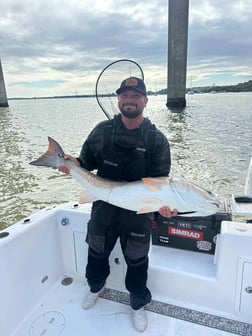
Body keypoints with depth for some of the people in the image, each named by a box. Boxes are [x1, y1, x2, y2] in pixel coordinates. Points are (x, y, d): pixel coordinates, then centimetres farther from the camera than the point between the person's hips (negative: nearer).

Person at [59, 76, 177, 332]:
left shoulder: (157, 140, -10)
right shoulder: (102, 131, -4)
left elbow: (160, 180, -9)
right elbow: (87, 160, 3)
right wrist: (75, 164, -18)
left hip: (138, 213, -2)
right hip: (103, 208, 3)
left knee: (136, 261, 16)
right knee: (97, 251, 24)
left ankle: (138, 305, 46)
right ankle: (96, 286, 58)